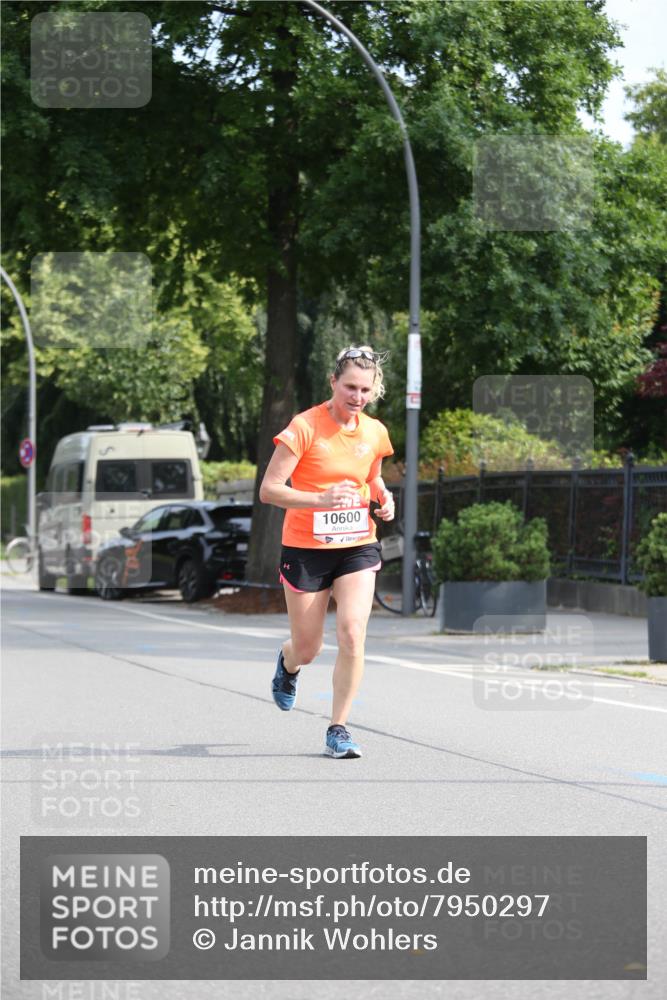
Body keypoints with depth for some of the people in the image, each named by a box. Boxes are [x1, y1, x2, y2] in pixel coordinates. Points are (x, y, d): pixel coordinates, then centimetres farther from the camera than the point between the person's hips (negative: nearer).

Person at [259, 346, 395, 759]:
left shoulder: (375, 432, 2)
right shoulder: (305, 427, -14)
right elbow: (269, 490, -16)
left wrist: (384, 498, -1)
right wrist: (321, 499, -30)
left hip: (358, 547, 3)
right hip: (306, 549, -3)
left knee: (352, 634, -17)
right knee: (307, 649, 8)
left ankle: (339, 728, -3)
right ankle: (288, 663, 47)